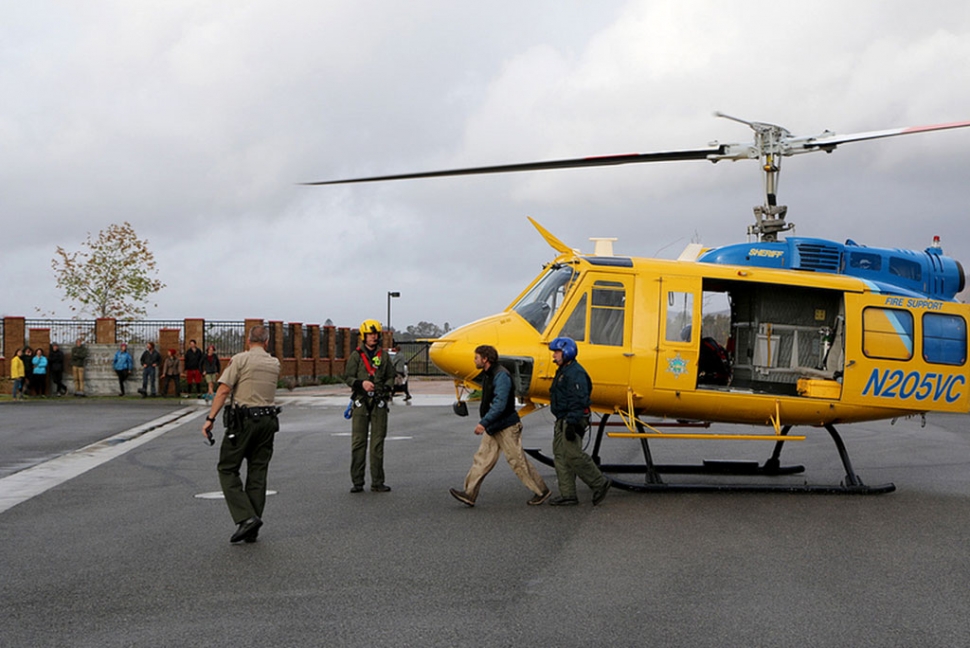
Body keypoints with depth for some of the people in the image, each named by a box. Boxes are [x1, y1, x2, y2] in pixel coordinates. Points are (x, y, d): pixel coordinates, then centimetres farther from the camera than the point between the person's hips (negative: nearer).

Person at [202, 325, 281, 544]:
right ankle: (251, 531, 8)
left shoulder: (240, 359, -6)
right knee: (258, 473, 8)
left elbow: (223, 391, -12)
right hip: (268, 420, 5)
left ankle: (246, 517, -13)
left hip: (243, 420, -5)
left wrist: (210, 419, -12)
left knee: (228, 469, 3)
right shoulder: (274, 364, 10)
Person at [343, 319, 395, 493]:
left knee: (378, 443, 2)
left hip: (379, 402, 2)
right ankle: (357, 482, 3)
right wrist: (361, 383, -19)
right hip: (361, 402, -2)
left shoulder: (383, 356, 11)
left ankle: (377, 482, 6)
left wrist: (388, 388, -6)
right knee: (358, 442, -2)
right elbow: (347, 377, -1)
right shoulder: (356, 355, 4)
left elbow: (391, 377, 16)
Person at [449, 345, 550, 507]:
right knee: (482, 459, 4)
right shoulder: (487, 375, 12)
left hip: (507, 427, -9)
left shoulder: (501, 376, -20)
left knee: (517, 461, -3)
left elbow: (500, 404, -28)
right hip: (492, 427, 9)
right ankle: (469, 494, 3)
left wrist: (483, 422, -32)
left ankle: (542, 491, 9)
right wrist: (485, 423, 24)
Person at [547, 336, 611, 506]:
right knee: (560, 456, 8)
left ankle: (600, 483, -1)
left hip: (573, 421, -11)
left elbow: (578, 401, -23)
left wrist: (572, 424, -28)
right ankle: (567, 495, 11)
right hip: (562, 421, 11)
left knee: (573, 455, -13)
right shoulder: (563, 371, 19)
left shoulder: (575, 373, -15)